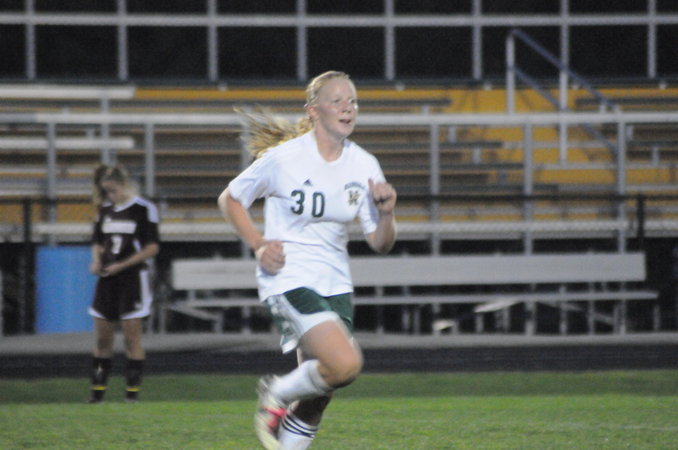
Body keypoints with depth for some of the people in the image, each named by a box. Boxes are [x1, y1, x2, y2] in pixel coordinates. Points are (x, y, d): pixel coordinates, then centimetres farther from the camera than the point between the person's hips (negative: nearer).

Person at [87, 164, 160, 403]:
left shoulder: (144, 209, -5)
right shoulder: (105, 210, 12)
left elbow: (152, 247, -8)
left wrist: (122, 265, -15)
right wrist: (96, 260, -2)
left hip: (133, 278, -6)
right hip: (107, 279, 6)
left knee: (132, 337, -5)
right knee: (102, 337, 4)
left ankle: (133, 390, -1)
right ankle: (98, 390, 8)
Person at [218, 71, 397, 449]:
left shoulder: (364, 166, 2)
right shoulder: (282, 158, -10)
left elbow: (381, 244, 5)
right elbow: (230, 199, 3)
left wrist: (387, 213, -16)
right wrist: (259, 244, -10)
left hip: (335, 285, 6)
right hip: (288, 280, -6)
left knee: (319, 398, 7)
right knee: (346, 364, -25)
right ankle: (277, 395, 2)